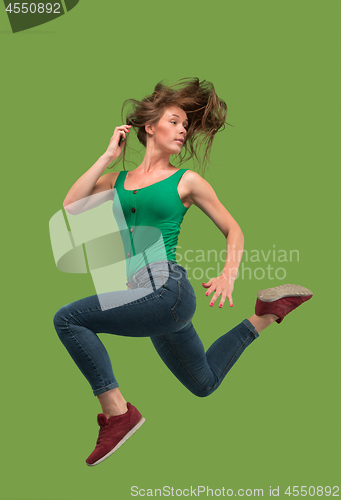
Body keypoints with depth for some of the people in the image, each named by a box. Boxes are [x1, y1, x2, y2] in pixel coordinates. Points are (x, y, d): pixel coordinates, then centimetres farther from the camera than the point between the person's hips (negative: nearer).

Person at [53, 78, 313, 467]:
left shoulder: (186, 181, 3)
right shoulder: (118, 180, 14)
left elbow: (233, 230, 8)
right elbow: (71, 206, -2)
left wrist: (229, 275, -9)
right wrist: (108, 156, 2)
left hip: (167, 291, -6)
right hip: (145, 296, 6)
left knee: (68, 319, -17)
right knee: (204, 383, 23)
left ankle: (117, 413, -9)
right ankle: (268, 311, 36)